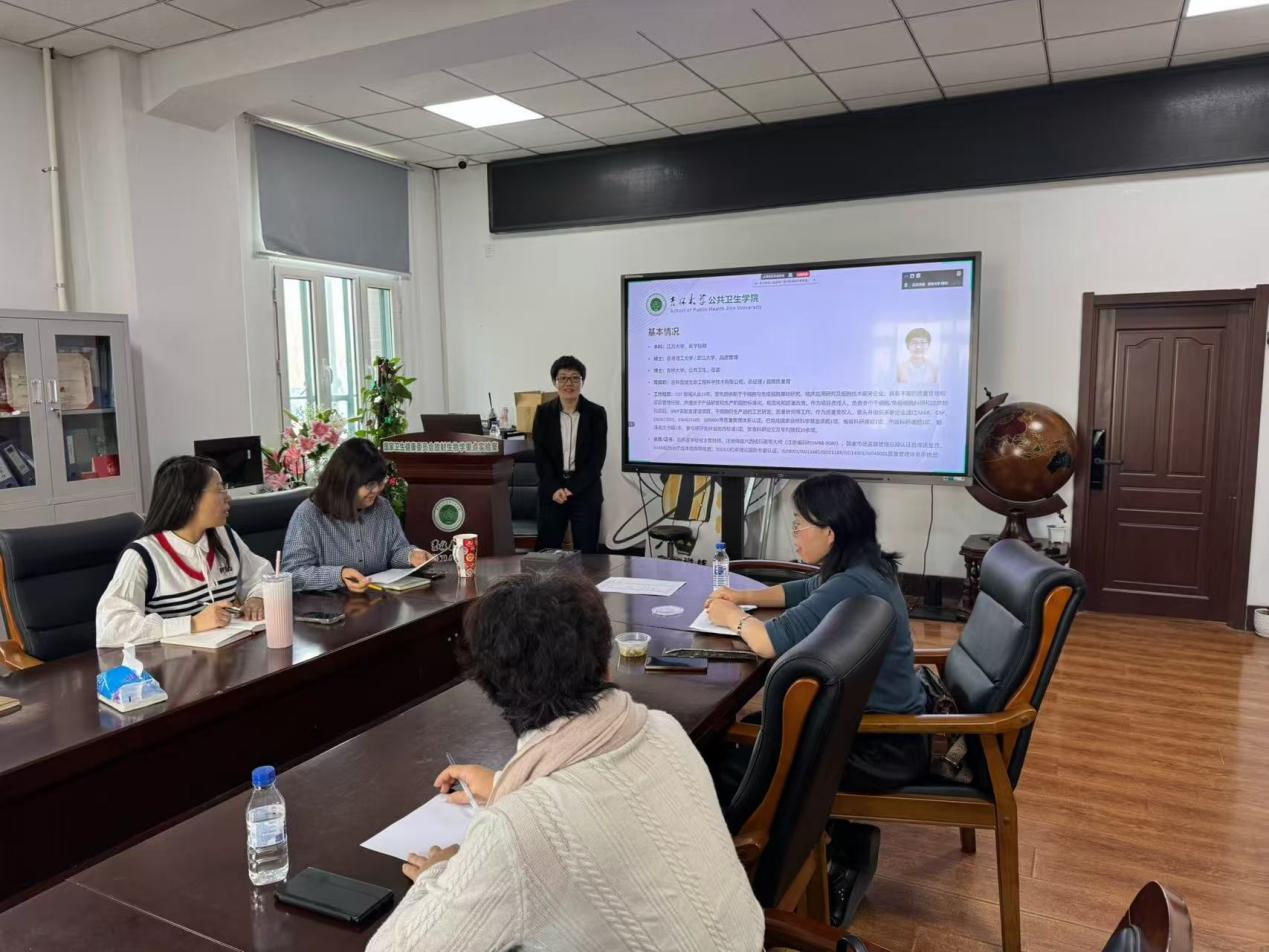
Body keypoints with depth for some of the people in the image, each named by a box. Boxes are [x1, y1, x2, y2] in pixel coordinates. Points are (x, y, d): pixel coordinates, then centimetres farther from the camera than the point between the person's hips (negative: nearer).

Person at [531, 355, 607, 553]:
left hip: (586, 491, -1)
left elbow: (597, 457, -5)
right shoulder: (544, 413, 4)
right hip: (551, 491, 1)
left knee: (586, 551, 2)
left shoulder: (596, 413, 0)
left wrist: (572, 489, -12)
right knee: (547, 551, 4)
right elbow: (540, 455, 0)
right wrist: (554, 489, -13)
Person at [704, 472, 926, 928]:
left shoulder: (851, 587, -28)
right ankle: (850, 843, 23)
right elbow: (802, 591, 22)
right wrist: (744, 596, 9)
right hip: (884, 724, 10)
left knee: (729, 765, -12)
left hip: (885, 747, -10)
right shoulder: (863, 567, 3)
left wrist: (732, 617, -7)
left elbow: (770, 641, -27)